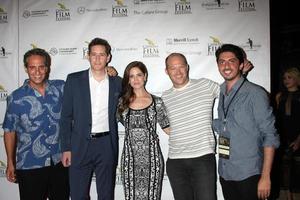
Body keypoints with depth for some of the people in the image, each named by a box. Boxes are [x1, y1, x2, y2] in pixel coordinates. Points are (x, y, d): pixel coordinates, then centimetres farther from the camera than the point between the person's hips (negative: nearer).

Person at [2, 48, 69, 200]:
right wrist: (10, 163, 2)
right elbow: (9, 131, 1)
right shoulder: (16, 97, -6)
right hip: (29, 167, -2)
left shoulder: (61, 88, -2)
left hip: (60, 162, 3)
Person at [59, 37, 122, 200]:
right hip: (80, 145, -1)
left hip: (107, 145, 1)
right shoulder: (74, 80, 0)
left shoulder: (117, 82, 4)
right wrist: (66, 148, -3)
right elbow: (66, 116, 0)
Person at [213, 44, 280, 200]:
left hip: (248, 175, -5)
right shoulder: (220, 93, 8)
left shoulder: (255, 93, -11)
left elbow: (270, 136, -12)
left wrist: (265, 176, -15)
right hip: (225, 173, 6)